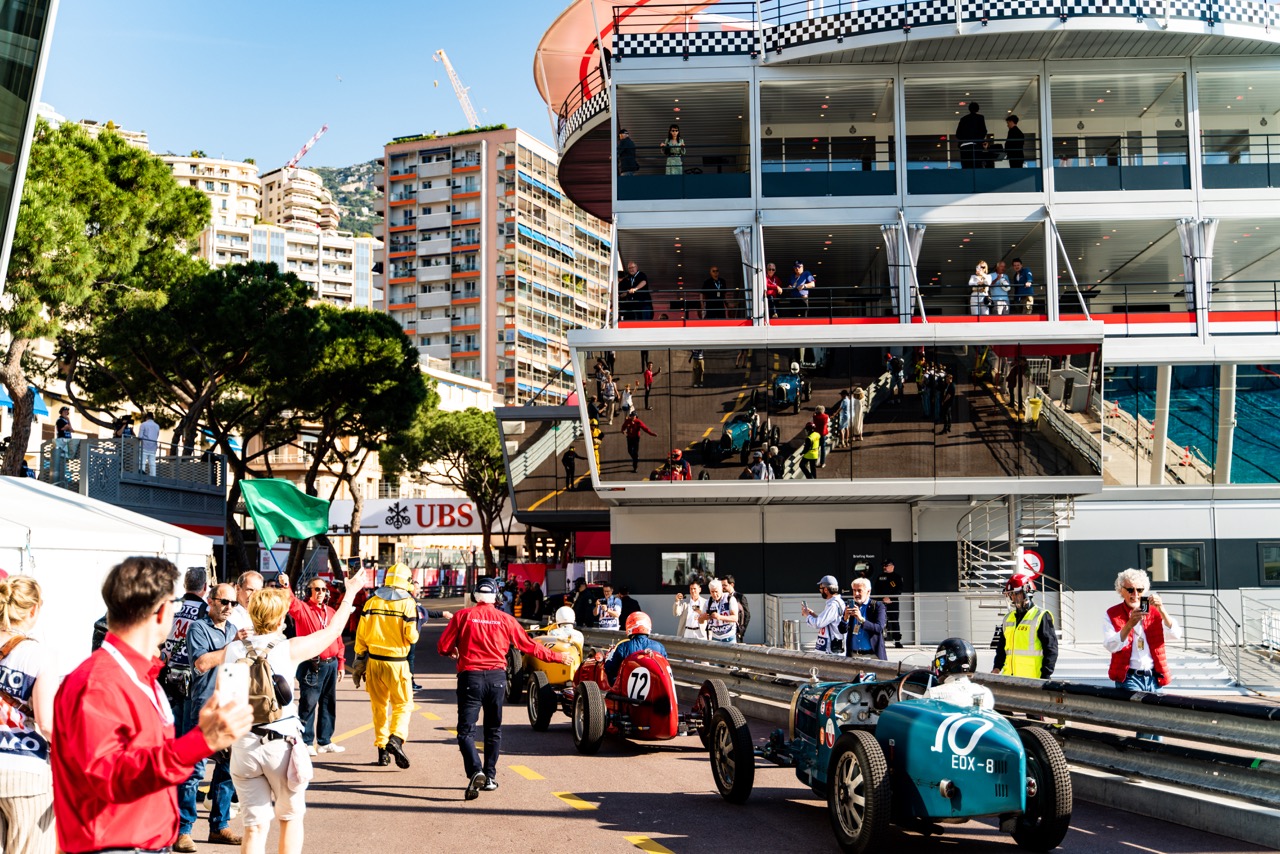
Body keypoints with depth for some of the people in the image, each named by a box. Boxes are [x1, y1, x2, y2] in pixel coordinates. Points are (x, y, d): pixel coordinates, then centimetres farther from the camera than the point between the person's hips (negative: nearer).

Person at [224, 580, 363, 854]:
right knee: (291, 817, 17)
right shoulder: (289, 649, -7)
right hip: (282, 744, -2)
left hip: (243, 746, 2)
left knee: (255, 825, 6)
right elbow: (332, 631, 7)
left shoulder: (234, 650, -1)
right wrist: (351, 592, 21)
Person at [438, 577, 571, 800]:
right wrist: (558, 658, 22)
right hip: (497, 677, 2)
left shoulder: (463, 616, -1)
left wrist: (454, 653, 24)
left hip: (470, 676, -2)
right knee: (493, 729, 17)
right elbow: (529, 646, 9)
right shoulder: (505, 620, 4)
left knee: (466, 729, -1)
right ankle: (489, 777, 19)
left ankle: (475, 772, -22)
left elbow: (443, 647, 0)